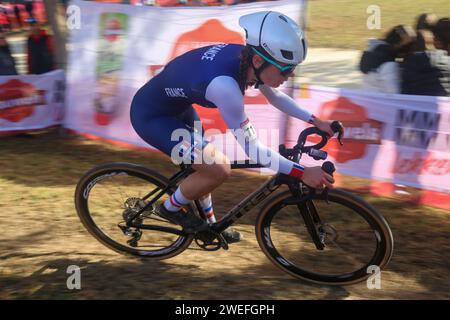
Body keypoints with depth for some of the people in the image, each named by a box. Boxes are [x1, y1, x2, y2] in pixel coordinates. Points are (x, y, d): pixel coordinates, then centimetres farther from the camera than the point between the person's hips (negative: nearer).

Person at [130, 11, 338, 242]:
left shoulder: (244, 58, -12)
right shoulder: (224, 84, -37)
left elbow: (276, 97, 9)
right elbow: (251, 148, -31)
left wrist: (315, 121, 5)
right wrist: (302, 173, -31)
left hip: (176, 105, 9)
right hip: (150, 116, -9)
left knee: (207, 165, 19)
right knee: (219, 169, -16)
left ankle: (208, 224, 41)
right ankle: (170, 208, 8)